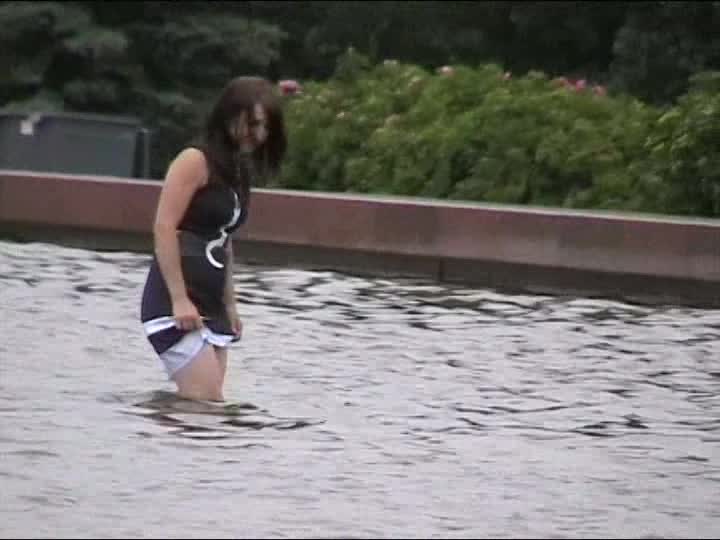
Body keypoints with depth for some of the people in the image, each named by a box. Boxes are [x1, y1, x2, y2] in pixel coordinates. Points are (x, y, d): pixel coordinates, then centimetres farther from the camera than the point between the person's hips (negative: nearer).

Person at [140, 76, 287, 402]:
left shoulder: (238, 170, 17)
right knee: (207, 403, -16)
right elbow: (164, 227, -15)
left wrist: (229, 304, 21)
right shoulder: (196, 161, -8)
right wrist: (179, 299, -20)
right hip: (176, 304, -8)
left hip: (210, 305, 8)